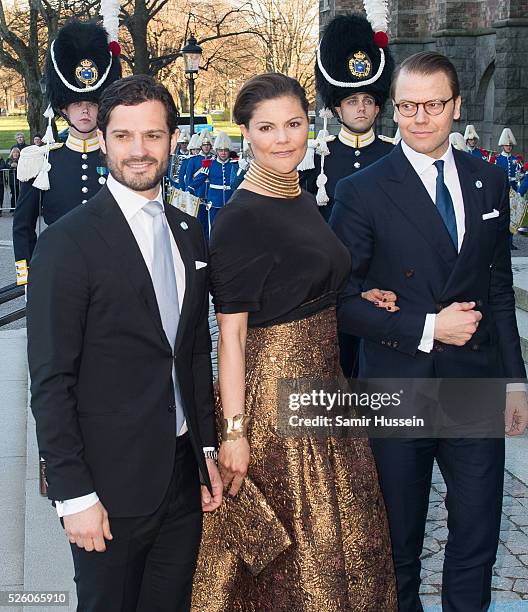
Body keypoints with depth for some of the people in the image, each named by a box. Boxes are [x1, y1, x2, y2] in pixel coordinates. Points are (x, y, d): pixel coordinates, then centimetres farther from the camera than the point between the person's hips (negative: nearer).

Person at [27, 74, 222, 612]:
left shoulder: (188, 234, 9)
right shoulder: (68, 241, -12)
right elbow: (51, 382, -13)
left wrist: (207, 452, 12)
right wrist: (73, 494, -15)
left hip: (183, 474, 6)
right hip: (111, 485, -6)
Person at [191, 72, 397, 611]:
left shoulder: (303, 199, 8)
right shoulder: (240, 218, -17)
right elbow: (230, 332, -18)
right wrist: (234, 431, -20)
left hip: (322, 379, 9)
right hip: (273, 389, -8)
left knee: (344, 531, 20)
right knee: (294, 549, 6)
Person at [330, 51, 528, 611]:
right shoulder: (363, 192, -8)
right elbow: (341, 301, -10)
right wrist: (426, 328, -17)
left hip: (477, 384, 3)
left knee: (478, 536, 10)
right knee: (399, 543, 13)